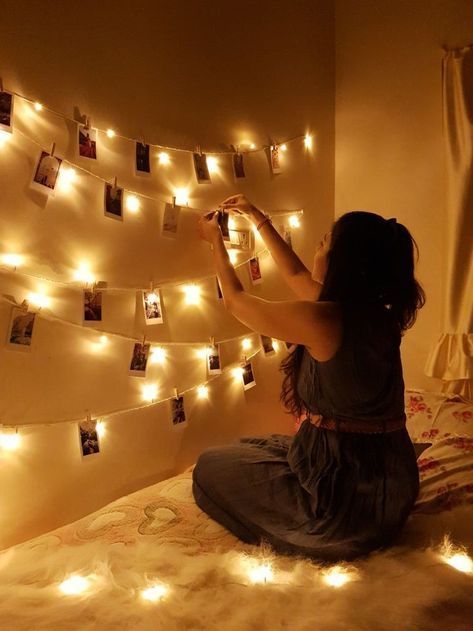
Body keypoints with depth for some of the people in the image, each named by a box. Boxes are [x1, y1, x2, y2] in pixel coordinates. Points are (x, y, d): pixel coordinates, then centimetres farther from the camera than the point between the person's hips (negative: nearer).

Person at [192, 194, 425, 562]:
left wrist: (216, 241, 11)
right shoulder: (381, 315, 1)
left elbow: (235, 300, -5)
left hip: (345, 491, -8)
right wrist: (259, 220, 23)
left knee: (211, 465, 14)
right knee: (253, 449, 29)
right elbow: (296, 276, 16)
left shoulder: (323, 319, -23)